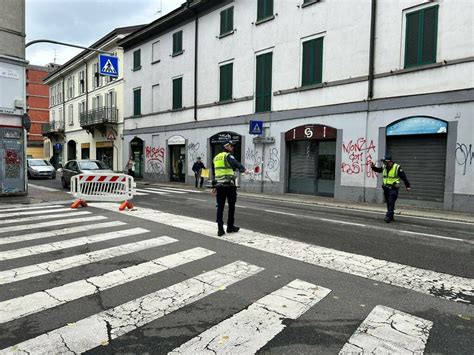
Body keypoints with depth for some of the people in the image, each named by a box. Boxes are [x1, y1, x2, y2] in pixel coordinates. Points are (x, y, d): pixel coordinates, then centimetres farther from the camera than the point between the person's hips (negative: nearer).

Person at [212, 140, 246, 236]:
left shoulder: (215, 158, 18)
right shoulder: (228, 156, -5)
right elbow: (236, 164, -28)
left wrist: (214, 187, 26)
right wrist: (243, 169, -43)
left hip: (218, 185, 6)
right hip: (229, 185, -6)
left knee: (220, 207, 6)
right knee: (231, 206, 9)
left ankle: (220, 229, 4)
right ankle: (230, 227, 19)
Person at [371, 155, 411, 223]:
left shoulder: (397, 167, -9)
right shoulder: (384, 167, 7)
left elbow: (404, 177, -6)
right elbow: (378, 170, 26)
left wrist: (407, 186, -6)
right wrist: (373, 167, 7)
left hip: (393, 188, -6)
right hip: (386, 188, 6)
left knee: (391, 203, -12)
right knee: (388, 203, 11)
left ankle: (388, 217, -15)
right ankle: (391, 217, 22)